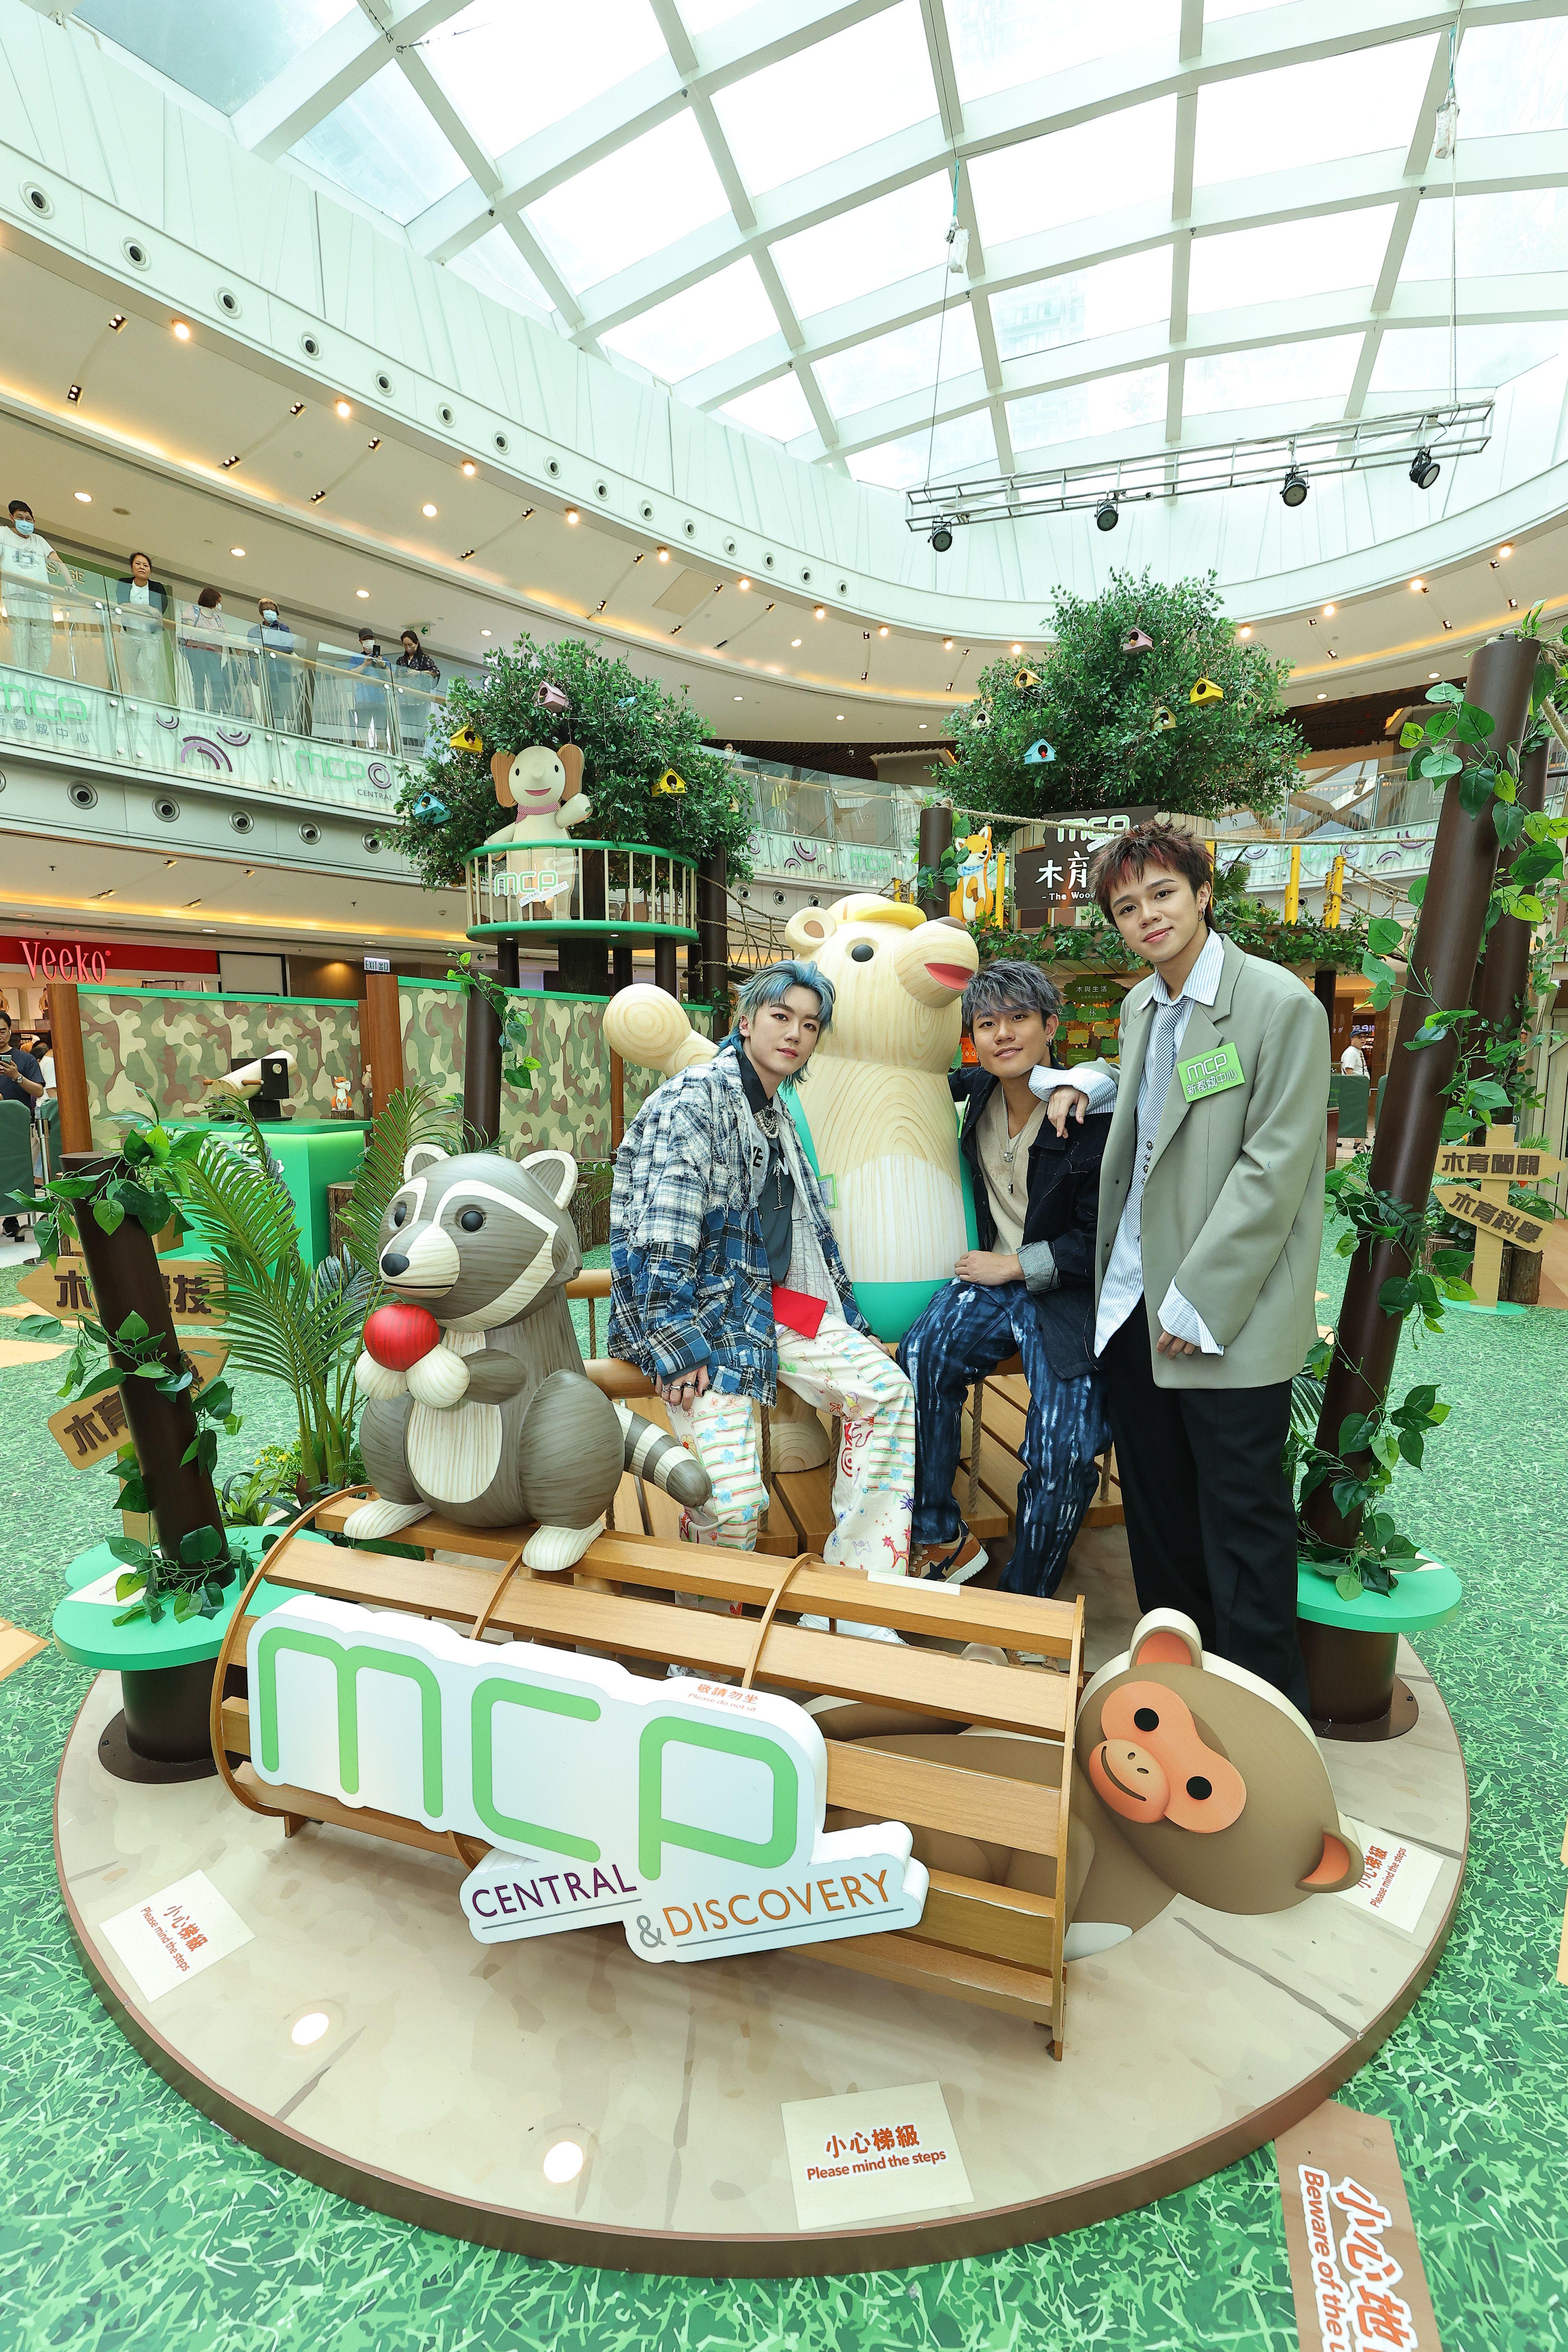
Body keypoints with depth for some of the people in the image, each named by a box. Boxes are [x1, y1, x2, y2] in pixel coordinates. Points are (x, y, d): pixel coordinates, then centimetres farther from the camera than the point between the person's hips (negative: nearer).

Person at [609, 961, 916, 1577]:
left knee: (889, 1392, -4)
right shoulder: (695, 1097, -11)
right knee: (733, 1501, -17)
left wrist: (844, 1320, 16)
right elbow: (662, 1232, -19)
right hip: (703, 1311, -8)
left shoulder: (779, 1115, 17)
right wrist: (676, 1344, -21)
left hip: (777, 1304, 8)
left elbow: (807, 1225, 22)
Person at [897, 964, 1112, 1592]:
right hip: (992, 1277, 4)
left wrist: (1014, 1265, -9)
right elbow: (944, 1081, 33)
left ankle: (1024, 1600, 8)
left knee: (1065, 1455, -19)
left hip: (1069, 1293, -4)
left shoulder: (1095, 1115, -10)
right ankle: (942, 1541, -5)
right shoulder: (979, 1093, 5)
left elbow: (1102, 1239, -10)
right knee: (919, 1362, -24)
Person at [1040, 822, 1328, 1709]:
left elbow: (1275, 1167, -17)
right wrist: (1094, 1084, 7)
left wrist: (1197, 1302, -17)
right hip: (1134, 1299, 7)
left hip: (1228, 1312, -7)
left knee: (1242, 1510, 5)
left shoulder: (1281, 1004, -12)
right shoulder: (1141, 1004, 11)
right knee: (1156, 1498, 18)